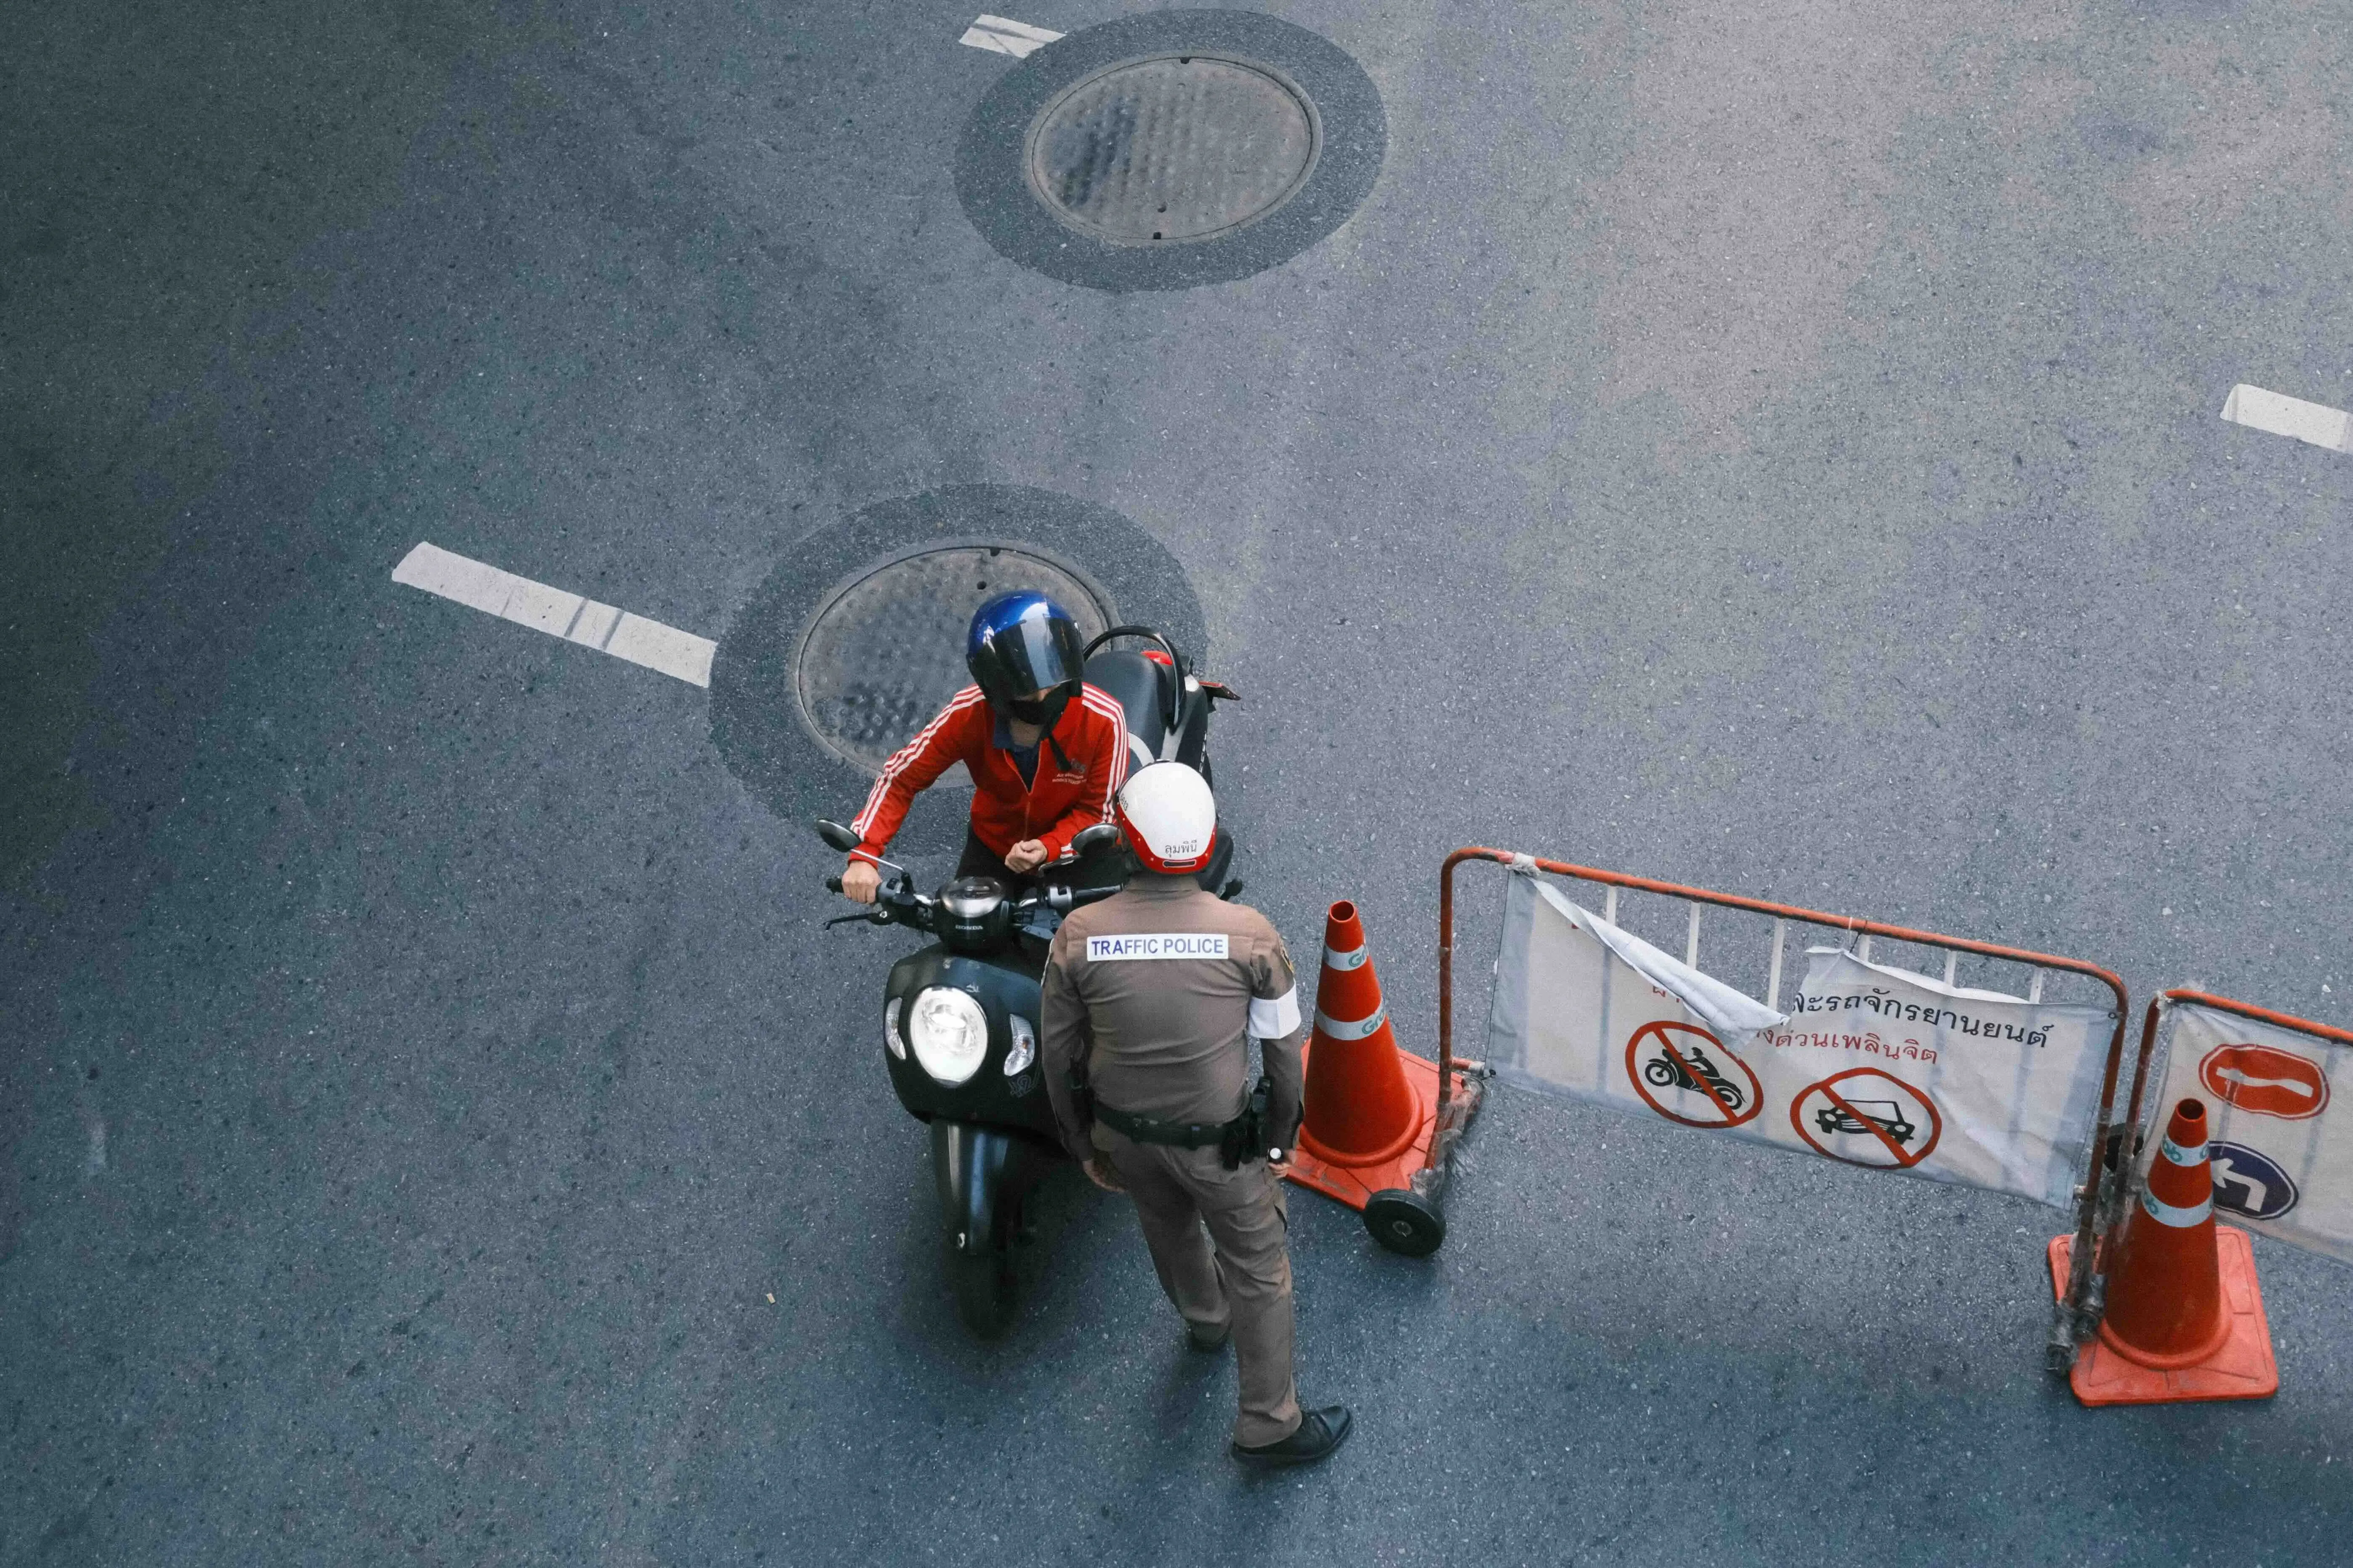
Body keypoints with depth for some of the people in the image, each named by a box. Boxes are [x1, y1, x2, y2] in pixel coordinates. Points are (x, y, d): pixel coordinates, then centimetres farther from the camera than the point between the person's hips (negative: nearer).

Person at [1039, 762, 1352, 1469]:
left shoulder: (1078, 935, -20)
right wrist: (1279, 1137, 8)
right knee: (1259, 1273, 19)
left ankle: (1204, 1319, 63)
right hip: (1218, 1143, -3)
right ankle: (1268, 1425, 34)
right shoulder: (1250, 934, -23)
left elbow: (1057, 1053, -7)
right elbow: (1283, 1050, -10)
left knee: (1167, 1227, 33)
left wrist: (1083, 1143, 10)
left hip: (1124, 1134, 3)